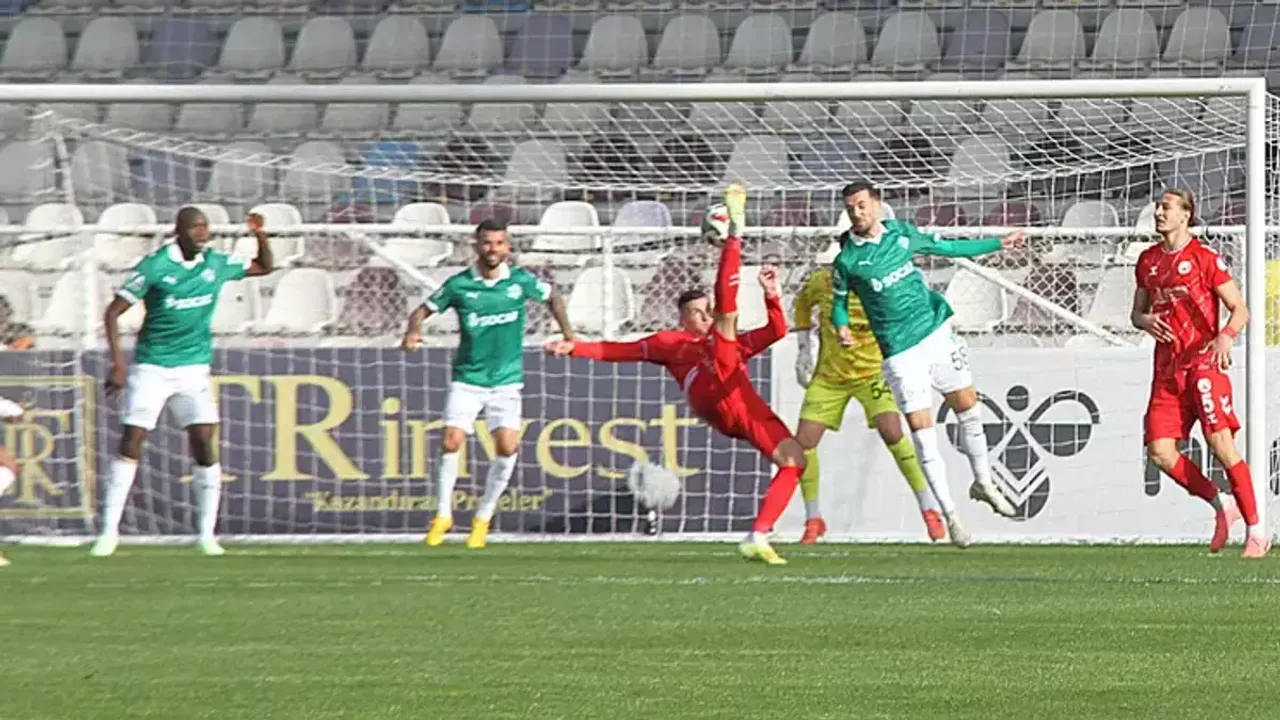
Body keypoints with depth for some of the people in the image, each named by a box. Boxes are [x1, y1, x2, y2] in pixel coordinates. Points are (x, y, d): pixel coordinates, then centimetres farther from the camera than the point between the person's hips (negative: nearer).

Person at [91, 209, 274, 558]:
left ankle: (207, 534, -1)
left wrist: (260, 236, -3)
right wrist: (118, 363, -17)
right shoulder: (155, 266, -10)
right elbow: (113, 312, -9)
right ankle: (110, 530, 0)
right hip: (151, 367, -3)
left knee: (204, 443, -9)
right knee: (130, 443, -7)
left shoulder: (216, 264, 3)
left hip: (194, 368, 3)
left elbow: (265, 266, 18)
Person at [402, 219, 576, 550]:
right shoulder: (459, 285, -5)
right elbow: (425, 309, 2)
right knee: (451, 442, -13)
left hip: (507, 379, 1)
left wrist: (568, 334, 9)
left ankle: (484, 518, 5)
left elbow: (552, 297, 16)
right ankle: (443, 515, 6)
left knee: (507, 447, -13)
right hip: (467, 378, -1)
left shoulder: (521, 281, -2)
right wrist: (414, 330, -18)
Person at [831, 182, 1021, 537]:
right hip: (901, 351, -4)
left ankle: (983, 483, 29)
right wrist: (842, 328, -17)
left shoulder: (902, 233, 2)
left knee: (968, 406, 9)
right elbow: (839, 303, 4)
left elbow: (947, 248, 16)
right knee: (921, 429, -7)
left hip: (937, 331, 4)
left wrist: (999, 244, 20)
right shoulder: (847, 260, -8)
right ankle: (948, 510, 2)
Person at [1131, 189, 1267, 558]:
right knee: (1159, 451, -6)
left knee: (1221, 444, -15)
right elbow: (1137, 311, 22)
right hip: (1167, 370, 6)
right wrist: (1145, 320, -2)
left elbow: (1240, 310, -5)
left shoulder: (1206, 259, -4)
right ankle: (1220, 504, 13)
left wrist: (1225, 336, -25)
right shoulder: (1148, 261, 14)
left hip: (1203, 362, -6)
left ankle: (1256, 531, -7)